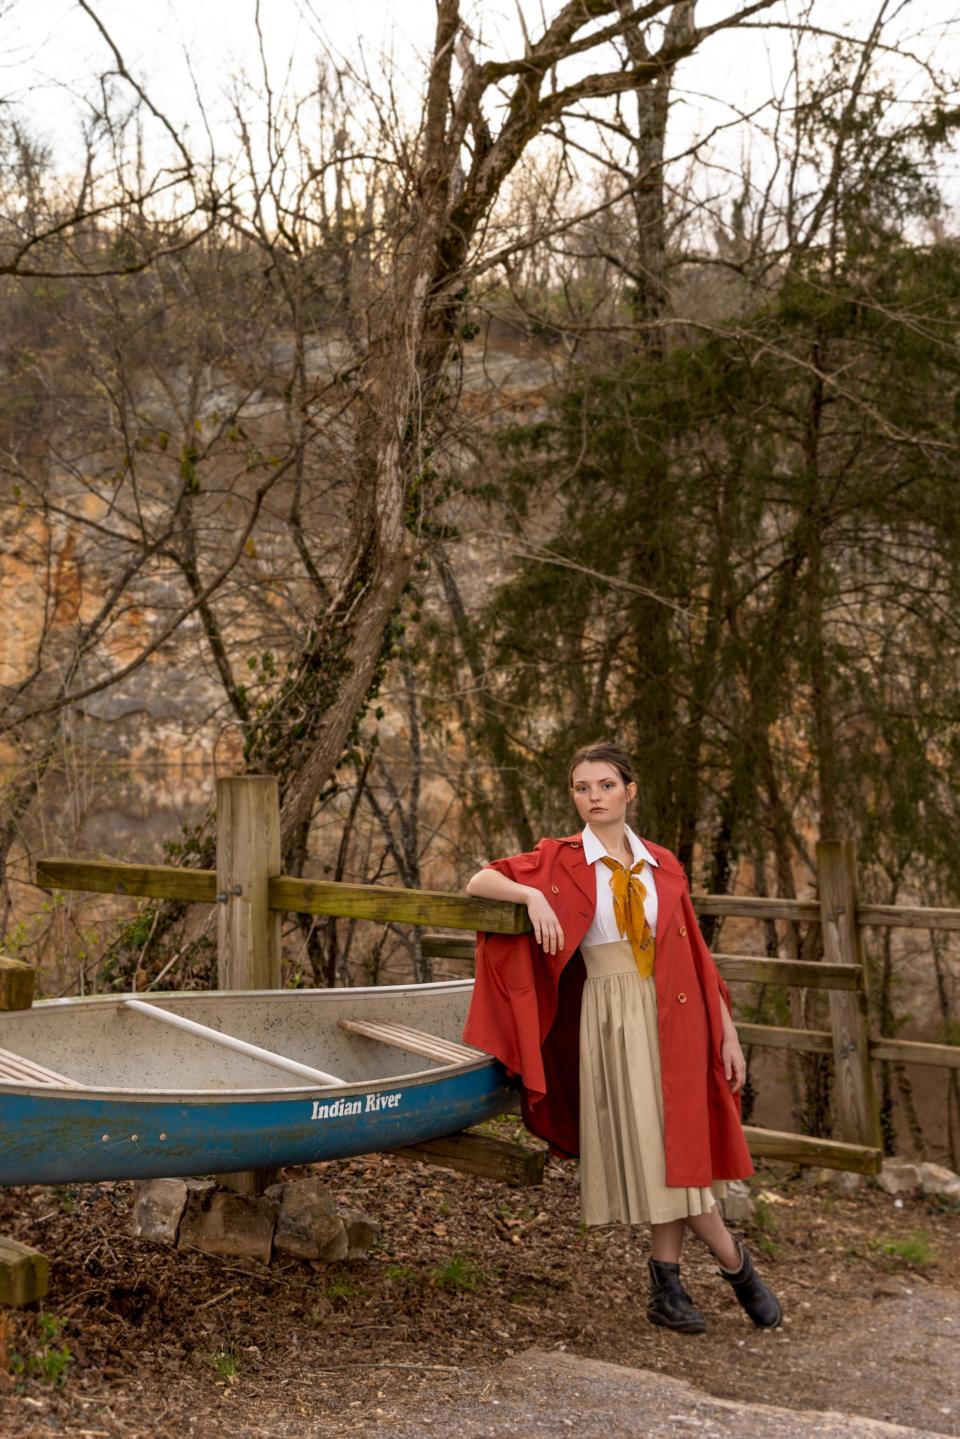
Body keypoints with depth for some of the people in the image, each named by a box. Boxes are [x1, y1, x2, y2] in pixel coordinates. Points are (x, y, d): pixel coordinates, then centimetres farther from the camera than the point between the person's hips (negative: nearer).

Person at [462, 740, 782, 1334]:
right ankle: (734, 1260, 15)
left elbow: (696, 953, 8)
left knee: (674, 1147, 3)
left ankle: (667, 1284, 15)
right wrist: (533, 895, -19)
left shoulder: (662, 865, 8)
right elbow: (479, 882, -1)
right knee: (647, 1150, -2)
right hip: (612, 1020, -2)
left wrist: (728, 1034, 6)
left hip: (674, 1018, 2)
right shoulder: (561, 861, 1)